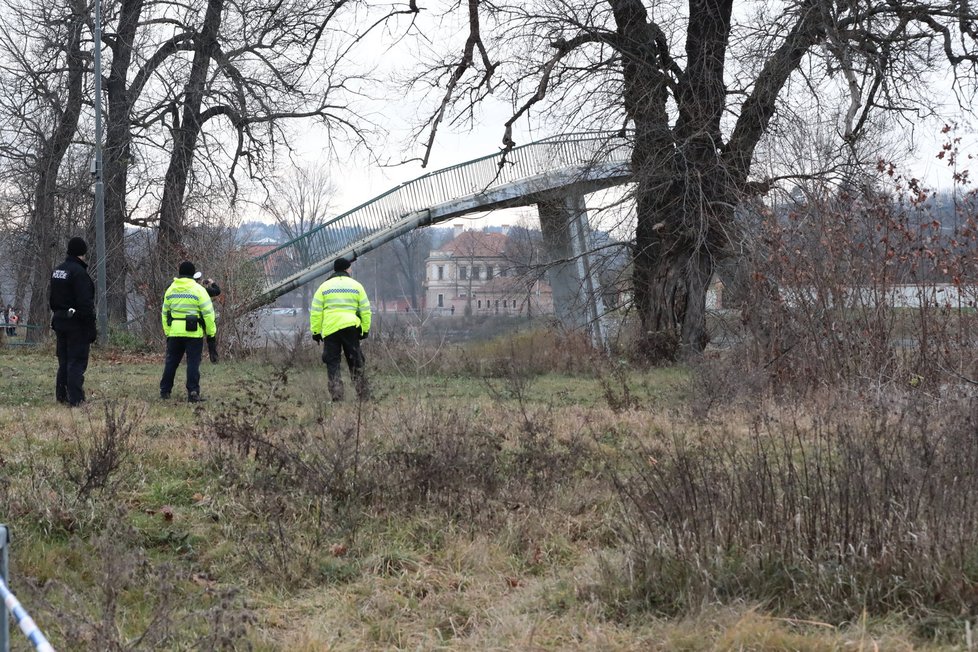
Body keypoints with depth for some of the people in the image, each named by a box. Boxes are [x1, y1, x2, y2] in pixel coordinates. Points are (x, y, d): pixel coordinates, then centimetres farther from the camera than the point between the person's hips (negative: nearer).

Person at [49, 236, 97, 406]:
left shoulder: (56, 271, 11)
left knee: (64, 361, 17)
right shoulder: (79, 272, -17)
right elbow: (85, 303, -20)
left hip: (59, 321, 8)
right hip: (77, 323, -8)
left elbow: (51, 299, 18)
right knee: (77, 362, -5)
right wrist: (92, 329, -17)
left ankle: (61, 396, 22)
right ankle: (75, 399, -8)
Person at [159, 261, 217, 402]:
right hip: (194, 332, -4)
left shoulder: (170, 290, 10)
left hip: (174, 332, 4)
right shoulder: (198, 290, -6)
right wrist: (211, 331, 0)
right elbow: (208, 312, -8)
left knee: (171, 361, 14)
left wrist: (167, 331, 24)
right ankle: (193, 392, -9)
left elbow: (165, 312, 17)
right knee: (193, 362, -2)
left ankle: (165, 391, 17)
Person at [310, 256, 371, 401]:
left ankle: (336, 395, -3)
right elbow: (365, 311, 9)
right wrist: (365, 330, 16)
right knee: (355, 362, 11)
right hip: (350, 328, 1)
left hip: (330, 329, 0)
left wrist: (315, 331, 9)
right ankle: (362, 393, 11)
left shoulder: (324, 286, 8)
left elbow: (315, 312, 4)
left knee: (332, 362, 5)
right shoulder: (356, 286, 9)